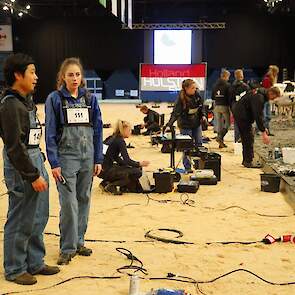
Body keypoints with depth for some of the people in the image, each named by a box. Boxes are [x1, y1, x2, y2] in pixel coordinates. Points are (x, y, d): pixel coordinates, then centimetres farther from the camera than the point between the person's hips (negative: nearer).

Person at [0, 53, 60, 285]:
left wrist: (40, 169, 14)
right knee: (21, 222, 3)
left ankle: (35, 263, 30)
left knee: (39, 219, 16)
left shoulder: (26, 100, 11)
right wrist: (33, 176, -16)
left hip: (35, 161, 9)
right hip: (21, 168, -9)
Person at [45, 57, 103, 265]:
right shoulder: (55, 99, -3)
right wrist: (54, 163, -10)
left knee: (84, 200, 10)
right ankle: (67, 248, 7)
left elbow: (97, 130, 8)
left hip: (87, 157, 4)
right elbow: (50, 132, -4)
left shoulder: (90, 98, 6)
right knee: (69, 203, -6)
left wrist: (98, 159, 4)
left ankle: (79, 241, 24)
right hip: (66, 156, -3)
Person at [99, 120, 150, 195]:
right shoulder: (120, 141, -11)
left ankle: (106, 182, 15)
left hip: (103, 169, 9)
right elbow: (127, 160, -17)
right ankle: (111, 185, -7)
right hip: (106, 171, -9)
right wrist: (139, 164, -9)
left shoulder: (111, 138, 14)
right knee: (137, 172, -8)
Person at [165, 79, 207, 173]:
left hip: (197, 124, 6)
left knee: (199, 144, 11)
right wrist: (169, 125, -37)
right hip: (185, 125, -6)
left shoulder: (197, 95, -6)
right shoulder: (180, 99, -23)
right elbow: (175, 113, -27)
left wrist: (203, 115, -3)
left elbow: (201, 106, 11)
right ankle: (187, 167, 11)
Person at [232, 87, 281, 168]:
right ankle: (248, 162, -5)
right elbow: (258, 116, -27)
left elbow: (259, 113, 15)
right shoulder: (259, 97, -23)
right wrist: (263, 133, -25)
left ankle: (245, 160, 21)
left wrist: (263, 128, 12)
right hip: (242, 115, -11)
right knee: (249, 138, -8)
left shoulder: (261, 93, 8)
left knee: (245, 138, 15)